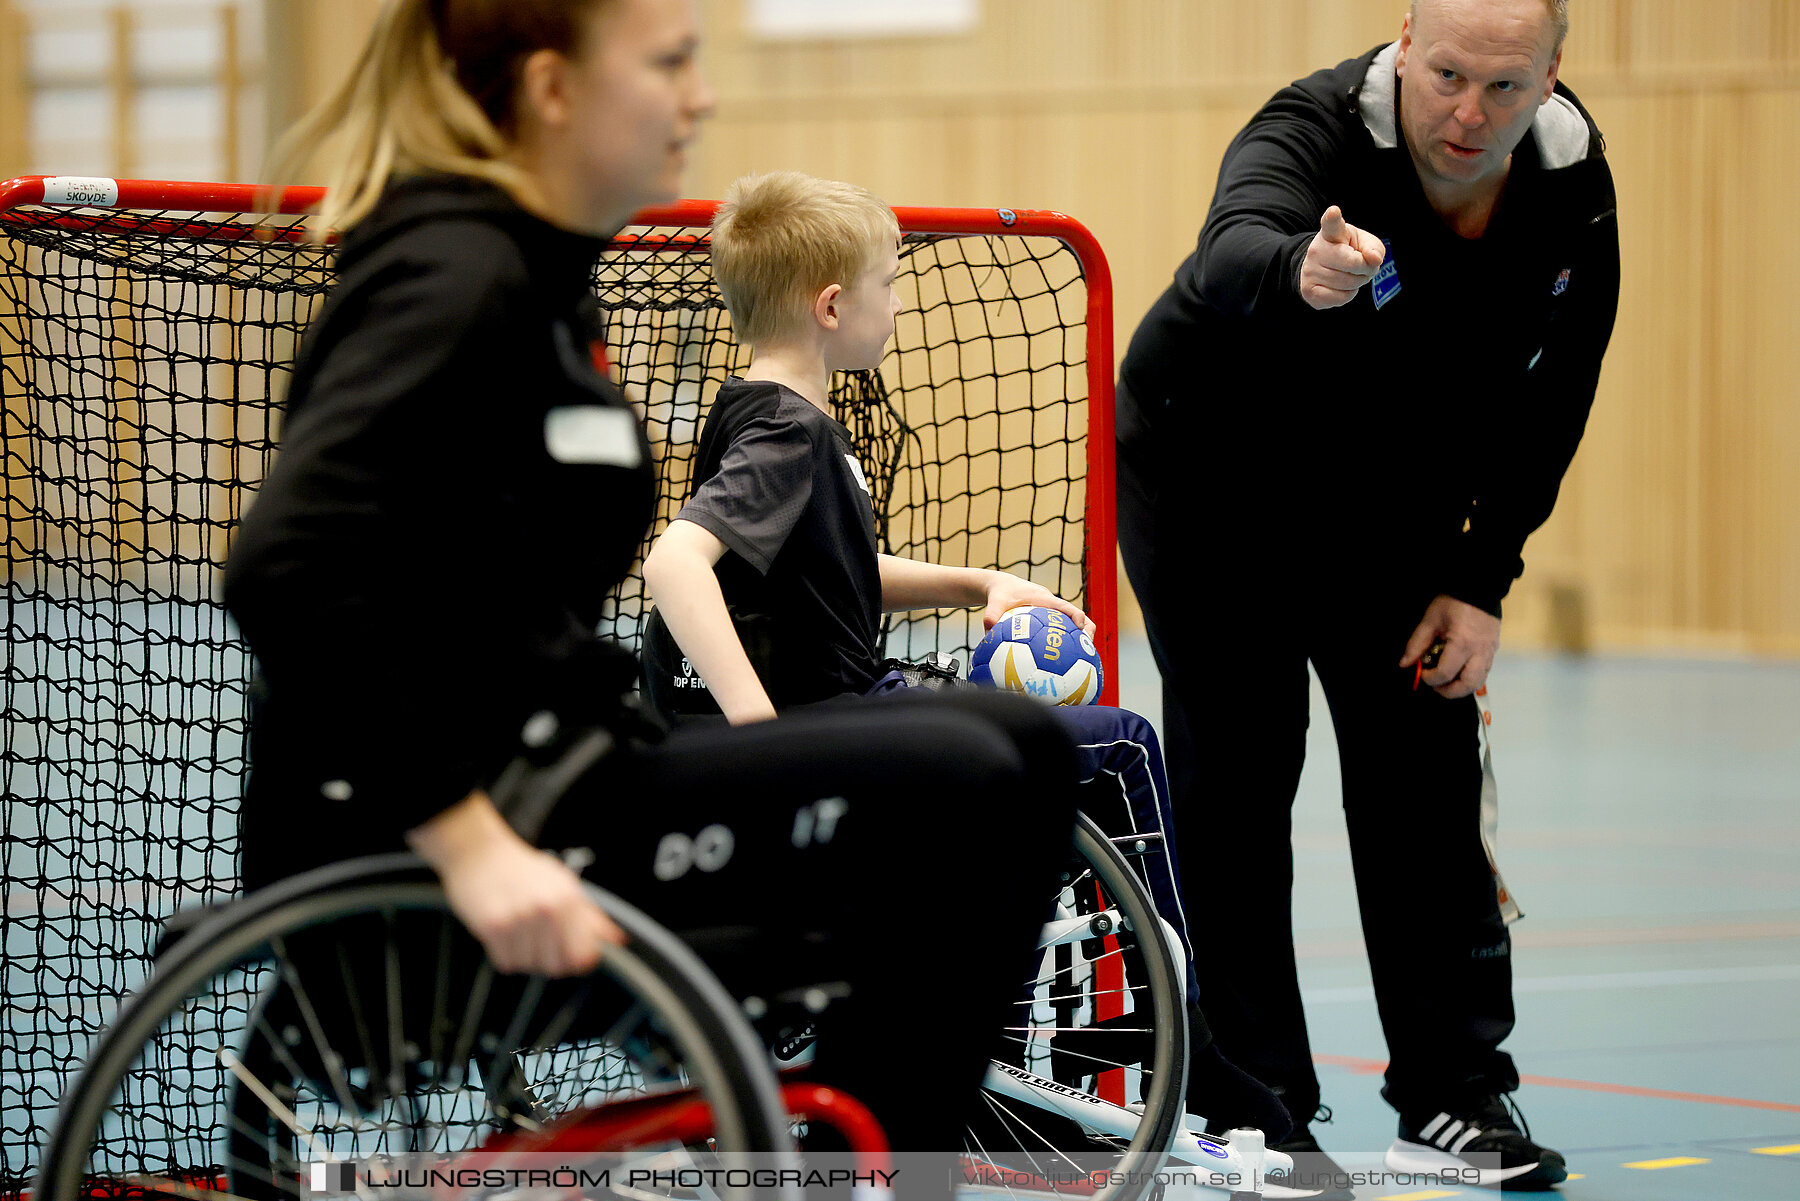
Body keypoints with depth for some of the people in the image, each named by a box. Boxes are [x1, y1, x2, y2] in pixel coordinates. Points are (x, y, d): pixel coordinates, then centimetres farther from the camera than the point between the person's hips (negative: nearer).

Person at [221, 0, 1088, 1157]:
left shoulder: (546, 280, 15)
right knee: (953, 793, -18)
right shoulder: (454, 277, -15)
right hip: (407, 856, -10)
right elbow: (285, 574, -27)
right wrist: (468, 841, -28)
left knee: (1020, 751, 6)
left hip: (529, 776, 10)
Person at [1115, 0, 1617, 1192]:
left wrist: (1484, 579, -8)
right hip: (1210, 477, -4)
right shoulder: (1315, 132, -33)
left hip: (1392, 495, 4)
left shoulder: (1573, 185, -17)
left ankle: (1454, 1095, 12)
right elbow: (1229, 258, -56)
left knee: (1425, 770, 3)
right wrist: (1300, 278, -80)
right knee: (1236, 775, -6)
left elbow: (1551, 392, -4)